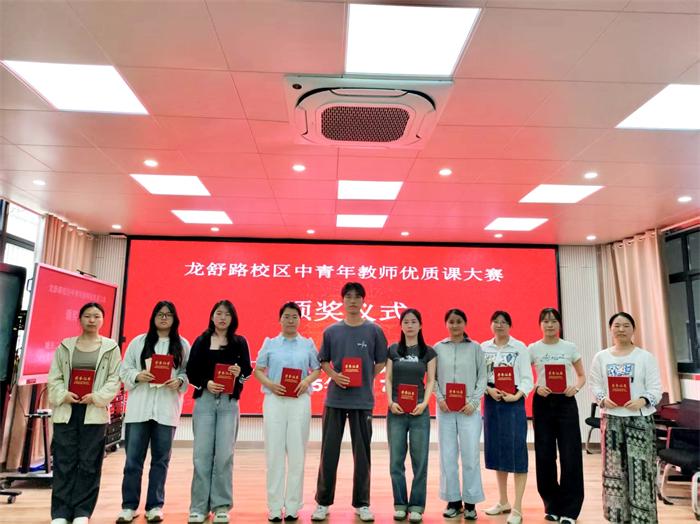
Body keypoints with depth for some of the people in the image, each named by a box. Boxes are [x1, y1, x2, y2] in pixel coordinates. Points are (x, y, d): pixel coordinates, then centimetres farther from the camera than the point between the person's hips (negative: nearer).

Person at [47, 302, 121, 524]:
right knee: (63, 462, 3)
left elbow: (114, 379, -1)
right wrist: (63, 395, -10)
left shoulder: (111, 347, 5)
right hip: (66, 410, 2)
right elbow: (54, 377, 7)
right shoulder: (65, 346, 11)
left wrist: (96, 397, -14)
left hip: (95, 411, -1)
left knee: (89, 463, 2)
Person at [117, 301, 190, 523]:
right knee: (133, 458, 4)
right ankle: (129, 506, 19)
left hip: (167, 408, 0)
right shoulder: (138, 341, 7)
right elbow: (124, 369, 6)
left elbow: (190, 373, 5)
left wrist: (179, 381, -15)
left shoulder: (182, 345, 6)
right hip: (138, 407, 0)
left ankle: (155, 506, 20)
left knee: (161, 458, 8)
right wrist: (137, 375, -13)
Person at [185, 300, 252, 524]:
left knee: (224, 454, 0)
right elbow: (190, 371, 2)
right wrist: (205, 383, -15)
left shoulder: (239, 342, 6)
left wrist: (240, 373, -20)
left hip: (229, 402, 0)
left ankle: (221, 505, 12)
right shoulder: (201, 341, 6)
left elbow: (247, 369, 2)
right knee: (202, 453, 1)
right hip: (204, 400, 0)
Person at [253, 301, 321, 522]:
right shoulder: (269, 343, 7)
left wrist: (307, 381, -11)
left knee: (297, 453, 3)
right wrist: (269, 384, -12)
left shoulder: (308, 344, 8)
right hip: (274, 400, 0)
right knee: (274, 453, 3)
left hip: (300, 401, 0)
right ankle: (274, 506, 13)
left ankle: (293, 506, 15)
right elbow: (258, 370, 6)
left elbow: (317, 369, 9)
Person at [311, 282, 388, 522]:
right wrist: (335, 376, -8)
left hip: (363, 400, -1)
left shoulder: (374, 331, 0)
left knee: (362, 453, 8)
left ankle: (361, 504, 23)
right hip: (335, 398, 1)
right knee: (329, 452, 7)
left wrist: (366, 381, -4)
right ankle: (323, 502, 21)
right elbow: (323, 361, 10)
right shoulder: (331, 331, 3)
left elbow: (381, 363, 5)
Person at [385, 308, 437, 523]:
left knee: (420, 461, 3)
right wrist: (390, 401, -8)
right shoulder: (393, 350, 6)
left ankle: (416, 506, 15)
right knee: (396, 460, 5)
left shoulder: (428, 352, 5)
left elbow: (430, 381, 2)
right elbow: (388, 379, 5)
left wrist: (424, 403, -11)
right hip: (396, 410, 1)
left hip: (419, 411, -1)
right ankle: (400, 504, 18)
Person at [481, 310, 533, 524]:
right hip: (491, 401, 4)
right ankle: (503, 502, 26)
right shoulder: (483, 348, 6)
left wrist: (517, 396, -20)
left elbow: (527, 378, -6)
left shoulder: (520, 347, -3)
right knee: (496, 450, 11)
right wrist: (489, 390, -14)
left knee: (516, 452, -5)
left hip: (513, 402, -3)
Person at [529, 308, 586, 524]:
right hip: (542, 402, 0)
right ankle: (552, 506, 22)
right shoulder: (532, 349, 1)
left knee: (570, 455, -3)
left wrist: (575, 388, -11)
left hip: (566, 402, 0)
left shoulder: (570, 348, 3)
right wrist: (536, 388, -15)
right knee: (545, 455, 5)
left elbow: (581, 376, 9)